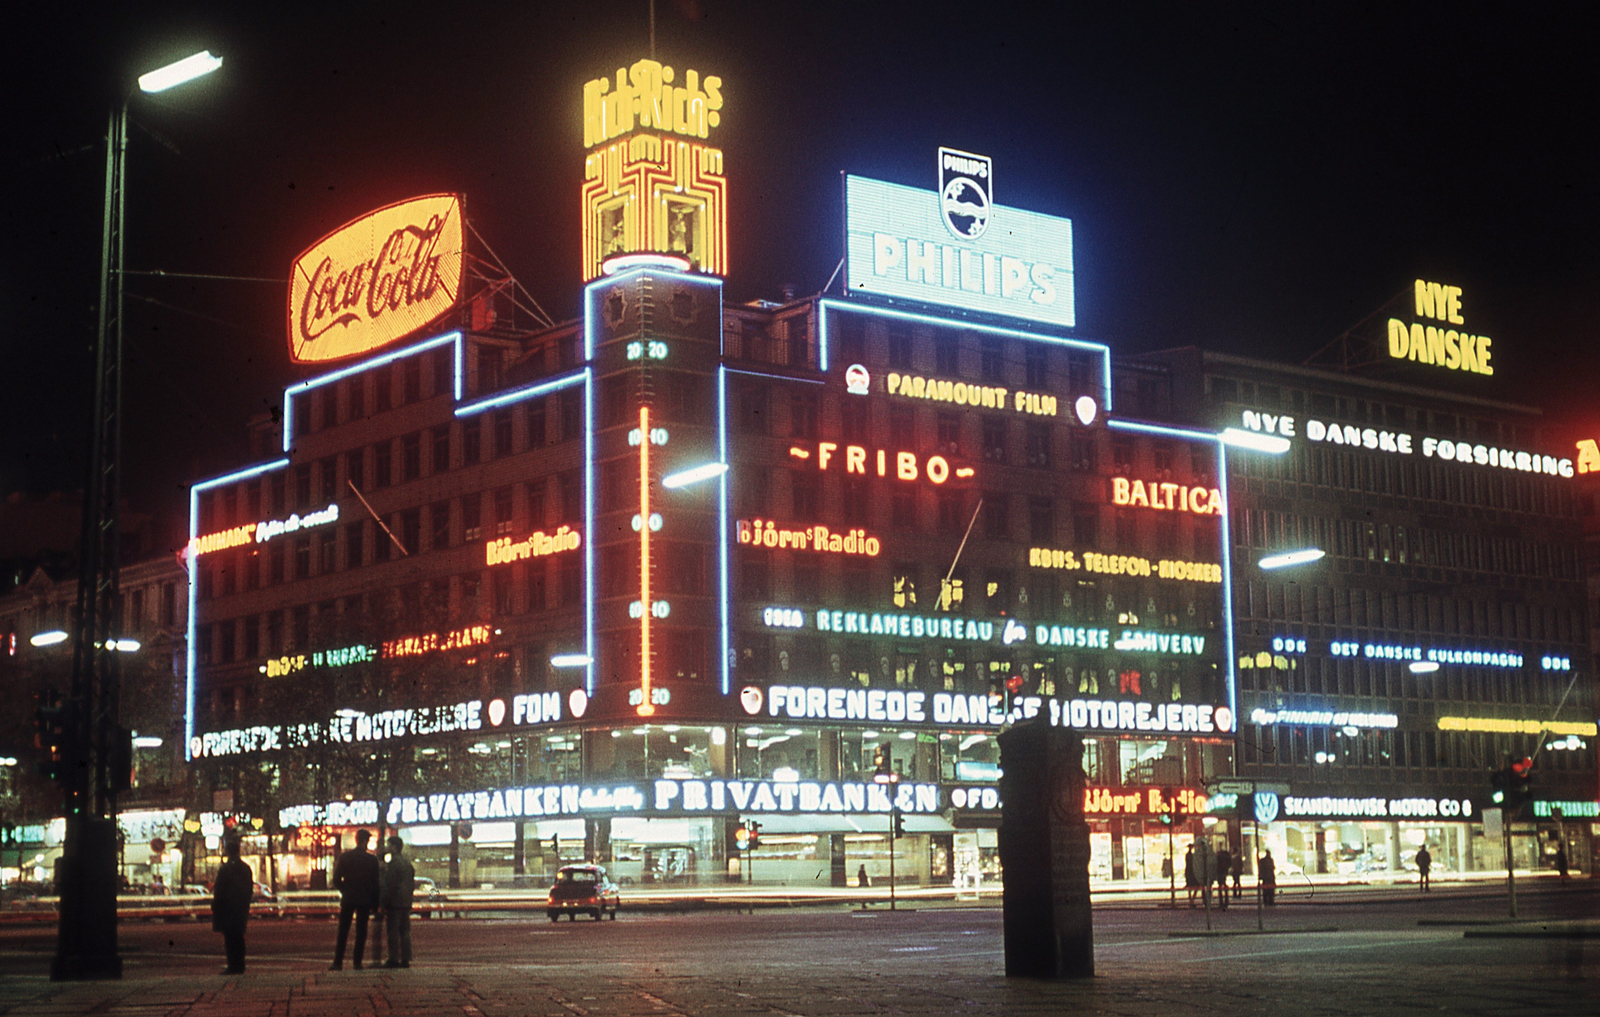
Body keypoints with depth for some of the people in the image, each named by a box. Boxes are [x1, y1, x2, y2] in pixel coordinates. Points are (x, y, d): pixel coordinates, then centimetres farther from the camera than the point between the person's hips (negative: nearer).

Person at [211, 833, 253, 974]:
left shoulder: (225, 869, -14)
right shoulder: (246, 868, 6)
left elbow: (219, 893, -12)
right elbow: (250, 890, 12)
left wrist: (215, 909, -4)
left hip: (228, 910, -6)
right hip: (241, 911, 6)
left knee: (230, 938, -3)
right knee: (239, 938, 12)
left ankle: (233, 966, -4)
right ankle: (240, 966, 14)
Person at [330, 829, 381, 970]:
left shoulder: (344, 857, -3)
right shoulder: (372, 859, -4)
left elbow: (336, 880, -4)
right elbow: (376, 883, -2)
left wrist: (345, 891, 13)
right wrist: (375, 903, 6)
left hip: (348, 899, 0)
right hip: (365, 900, 0)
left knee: (343, 932, 5)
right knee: (361, 932, 5)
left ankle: (338, 962, 2)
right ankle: (357, 962, 1)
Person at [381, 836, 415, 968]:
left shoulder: (393, 863, -12)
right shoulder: (408, 862, 15)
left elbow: (390, 884, -15)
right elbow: (412, 883, 19)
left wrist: (384, 902, -11)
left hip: (394, 903, -8)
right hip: (406, 903, 8)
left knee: (393, 932, -6)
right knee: (405, 931, 9)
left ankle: (394, 959, -8)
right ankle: (405, 959, 8)